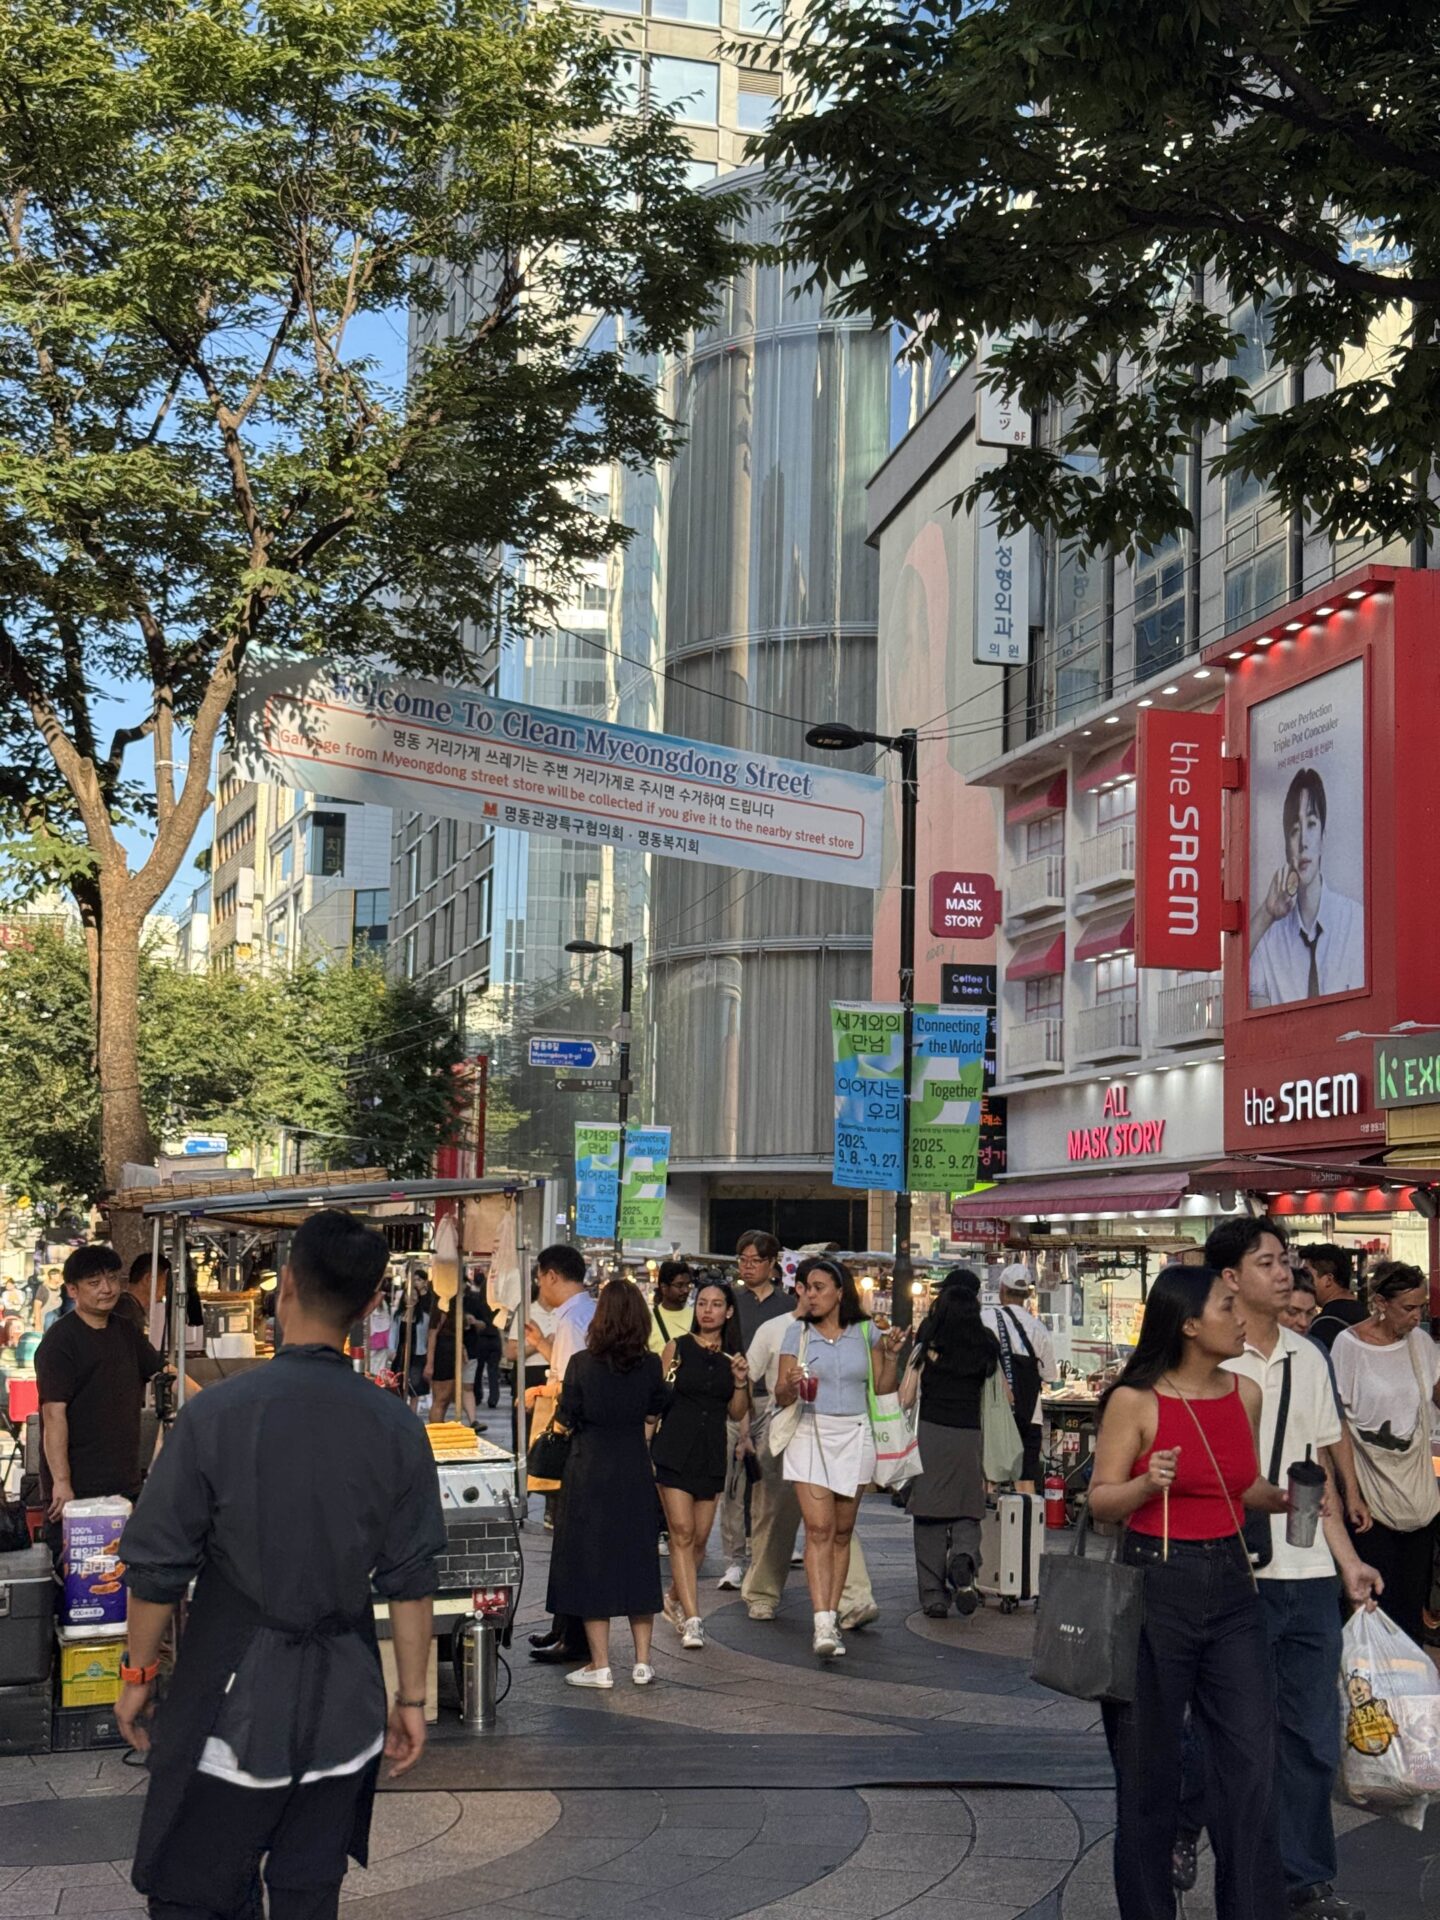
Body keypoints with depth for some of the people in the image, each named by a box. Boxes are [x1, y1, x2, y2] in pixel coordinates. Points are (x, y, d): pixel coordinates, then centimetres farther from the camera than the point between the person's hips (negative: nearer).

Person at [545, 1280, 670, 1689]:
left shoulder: (582, 1364, -11)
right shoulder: (651, 1366, -3)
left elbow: (568, 1420, -4)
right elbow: (653, 1417, 6)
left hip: (589, 1472, -3)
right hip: (636, 1471, 3)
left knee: (591, 1562, 4)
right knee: (638, 1560, 12)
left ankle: (600, 1665, 5)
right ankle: (642, 1662, 14)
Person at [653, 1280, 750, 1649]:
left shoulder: (734, 1356, 10)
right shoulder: (678, 1348, 1)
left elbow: (737, 1413, 11)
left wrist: (741, 1382, -6)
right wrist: (647, 1445, -6)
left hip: (712, 1453, 4)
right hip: (675, 1449, -4)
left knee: (700, 1537, 7)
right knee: (682, 1532, -11)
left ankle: (675, 1599, 30)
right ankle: (692, 1620, -14)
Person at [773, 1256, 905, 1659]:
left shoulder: (866, 1332, 6)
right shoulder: (797, 1332, 3)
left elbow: (882, 1389, 8)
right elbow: (781, 1396, 1)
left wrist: (890, 1355, -7)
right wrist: (791, 1385, -20)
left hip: (855, 1437, 2)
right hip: (811, 1434, -2)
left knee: (842, 1532, 7)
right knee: (818, 1529, -12)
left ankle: (832, 1617, 14)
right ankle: (823, 1624, -18)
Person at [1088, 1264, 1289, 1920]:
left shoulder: (1245, 1394, 6)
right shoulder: (1136, 1401, -9)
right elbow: (1100, 1501, -5)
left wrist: (1284, 1498, 0)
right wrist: (1148, 1483, -24)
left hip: (1230, 1586, 4)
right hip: (1155, 1587, -4)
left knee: (1252, 1764, 0)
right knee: (1148, 1767, 7)